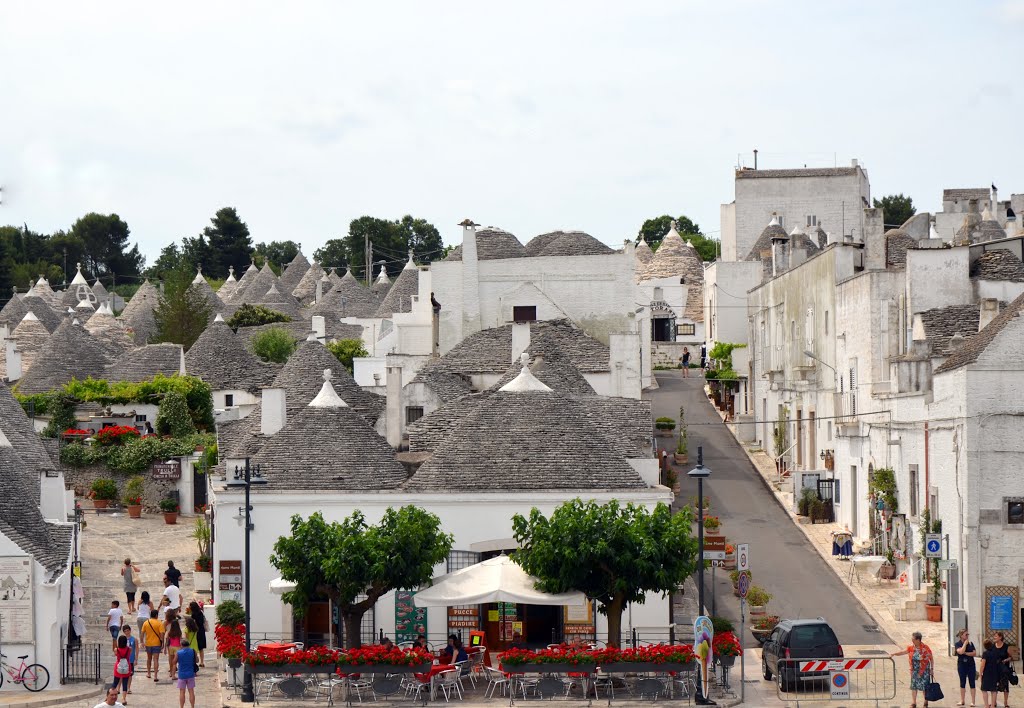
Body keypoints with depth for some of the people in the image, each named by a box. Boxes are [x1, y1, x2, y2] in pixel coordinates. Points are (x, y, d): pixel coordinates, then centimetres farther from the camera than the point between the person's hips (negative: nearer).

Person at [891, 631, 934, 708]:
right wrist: (894, 654, 0)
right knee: (913, 686, 4)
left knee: (925, 686, 2)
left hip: (924, 670, -4)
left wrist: (932, 669, -7)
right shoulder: (911, 647, -1)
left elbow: (931, 659, -7)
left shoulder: (925, 648, -14)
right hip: (914, 670, 4)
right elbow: (903, 652, 9)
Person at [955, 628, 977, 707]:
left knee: (972, 683, -1)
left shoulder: (971, 643, 4)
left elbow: (974, 653, -5)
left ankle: (973, 701, 1)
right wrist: (965, 643, -14)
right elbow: (961, 651, -21)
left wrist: (965, 653, -14)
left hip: (971, 665, 1)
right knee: (962, 683, 7)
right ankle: (962, 700, 16)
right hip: (962, 665, -1)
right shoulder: (958, 644, -3)